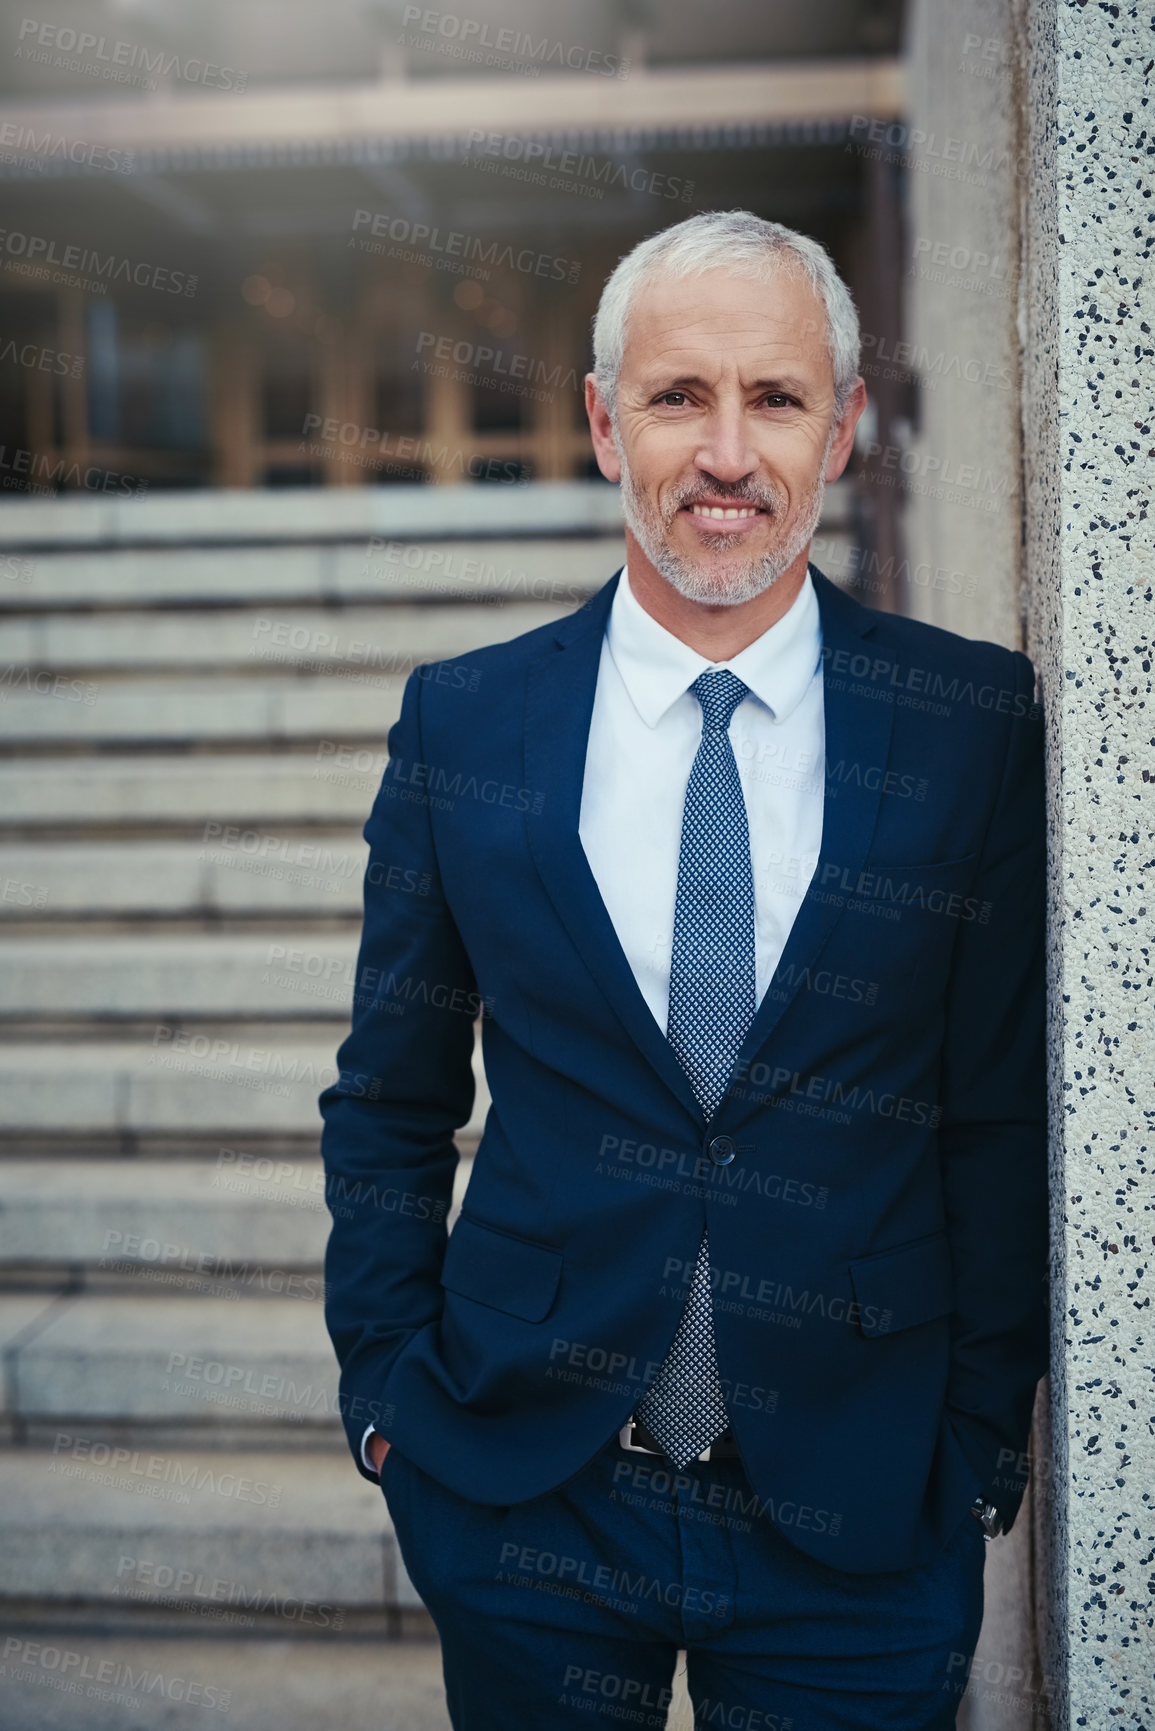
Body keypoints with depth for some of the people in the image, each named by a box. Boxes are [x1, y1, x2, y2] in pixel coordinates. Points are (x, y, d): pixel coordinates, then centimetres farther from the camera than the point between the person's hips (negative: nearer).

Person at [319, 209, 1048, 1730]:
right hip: (528, 1501, 1)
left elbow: (1005, 1106, -1)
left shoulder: (976, 723, -5)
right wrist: (390, 1390, 1)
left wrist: (985, 1428, 0)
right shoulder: (461, 722, -3)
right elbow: (389, 1104, 4)